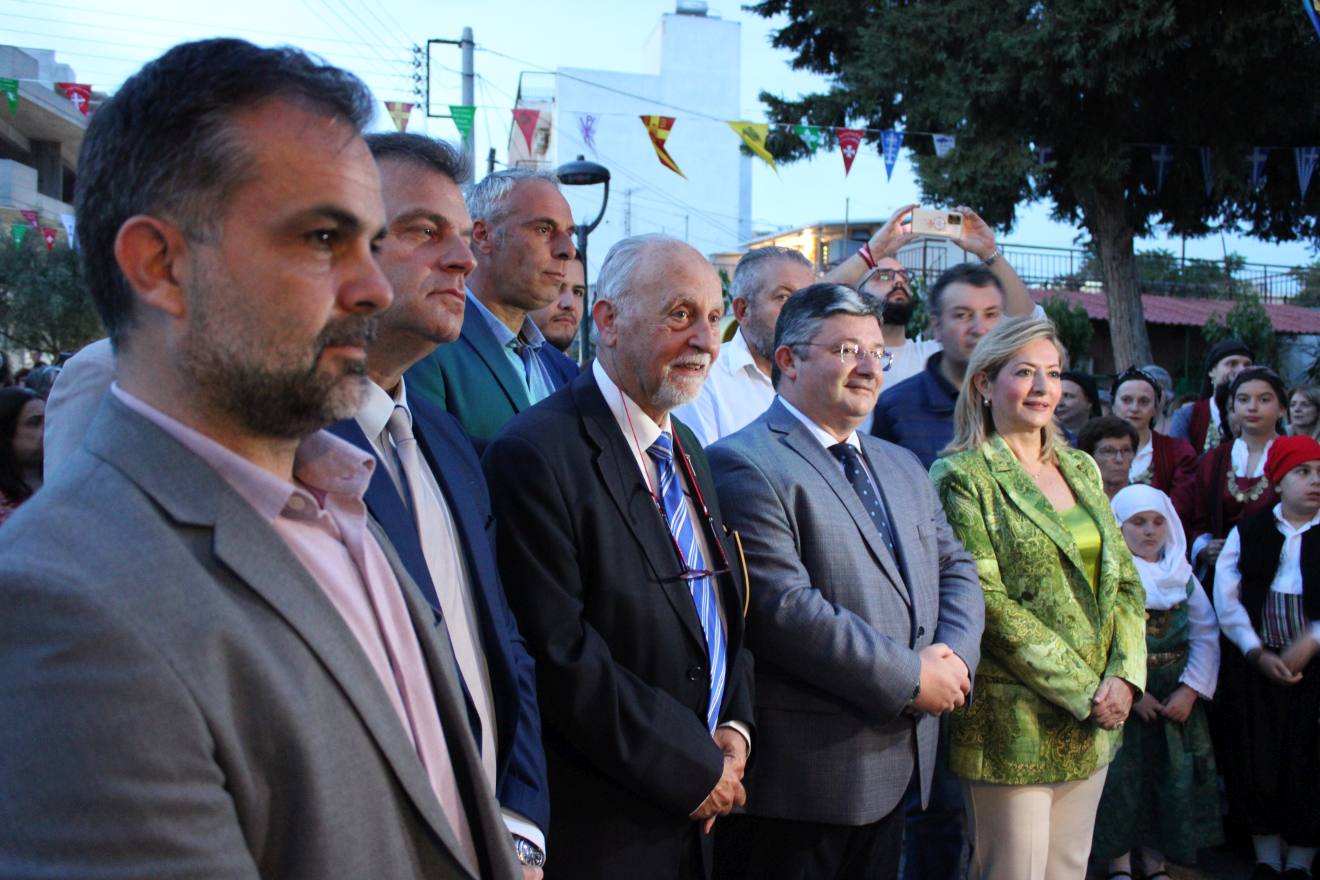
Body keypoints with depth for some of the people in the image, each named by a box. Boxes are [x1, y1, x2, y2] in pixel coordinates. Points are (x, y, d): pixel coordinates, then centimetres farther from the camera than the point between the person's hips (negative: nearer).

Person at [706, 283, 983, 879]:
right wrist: (912, 677, -17)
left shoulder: (902, 467, 16)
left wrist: (955, 656, -4)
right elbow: (782, 610, -22)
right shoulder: (743, 466, -14)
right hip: (803, 774, -8)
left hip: (895, 763, 8)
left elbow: (954, 568, 17)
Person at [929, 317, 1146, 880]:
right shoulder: (962, 475, -8)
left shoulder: (1081, 468, 13)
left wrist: (1123, 676, -4)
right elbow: (986, 601, -15)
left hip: (1095, 723, 7)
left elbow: (1125, 581, 12)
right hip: (1015, 722, -6)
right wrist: (1084, 689, -15)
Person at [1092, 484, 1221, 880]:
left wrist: (1191, 689, -6)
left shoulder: (1181, 574, 8)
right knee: (1121, 777, -1)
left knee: (1171, 775, 5)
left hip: (1176, 695, 4)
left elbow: (1206, 635, 4)